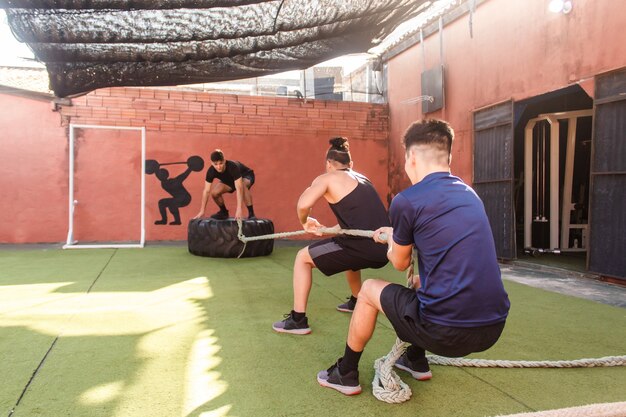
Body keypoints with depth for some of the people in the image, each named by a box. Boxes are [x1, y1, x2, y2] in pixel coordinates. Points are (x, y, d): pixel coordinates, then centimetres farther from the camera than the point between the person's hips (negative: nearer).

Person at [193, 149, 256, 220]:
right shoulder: (211, 171, -26)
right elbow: (206, 191, -22)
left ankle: (251, 213, -28)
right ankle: (224, 212, 9)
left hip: (246, 176, -5)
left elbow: (239, 188, -46)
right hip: (230, 180, 5)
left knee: (243, 186, -40)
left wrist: (239, 209, -54)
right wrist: (202, 211, -24)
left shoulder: (232, 167, -39)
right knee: (214, 192, -19)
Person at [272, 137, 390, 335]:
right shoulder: (361, 178, 23)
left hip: (364, 247, -8)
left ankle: (297, 320, 10)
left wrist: (305, 222, 6)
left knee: (302, 258, 11)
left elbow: (303, 204, -16)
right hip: (383, 248, 8)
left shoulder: (327, 178, 2)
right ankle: (356, 302, 51)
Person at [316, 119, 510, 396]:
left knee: (369, 290, 18)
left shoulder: (407, 201, -10)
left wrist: (391, 238, 28)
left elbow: (400, 263, 6)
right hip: (493, 328, 7)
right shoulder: (470, 194, 11)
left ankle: (346, 375, 31)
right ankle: (416, 360, 46)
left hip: (446, 331, -7)